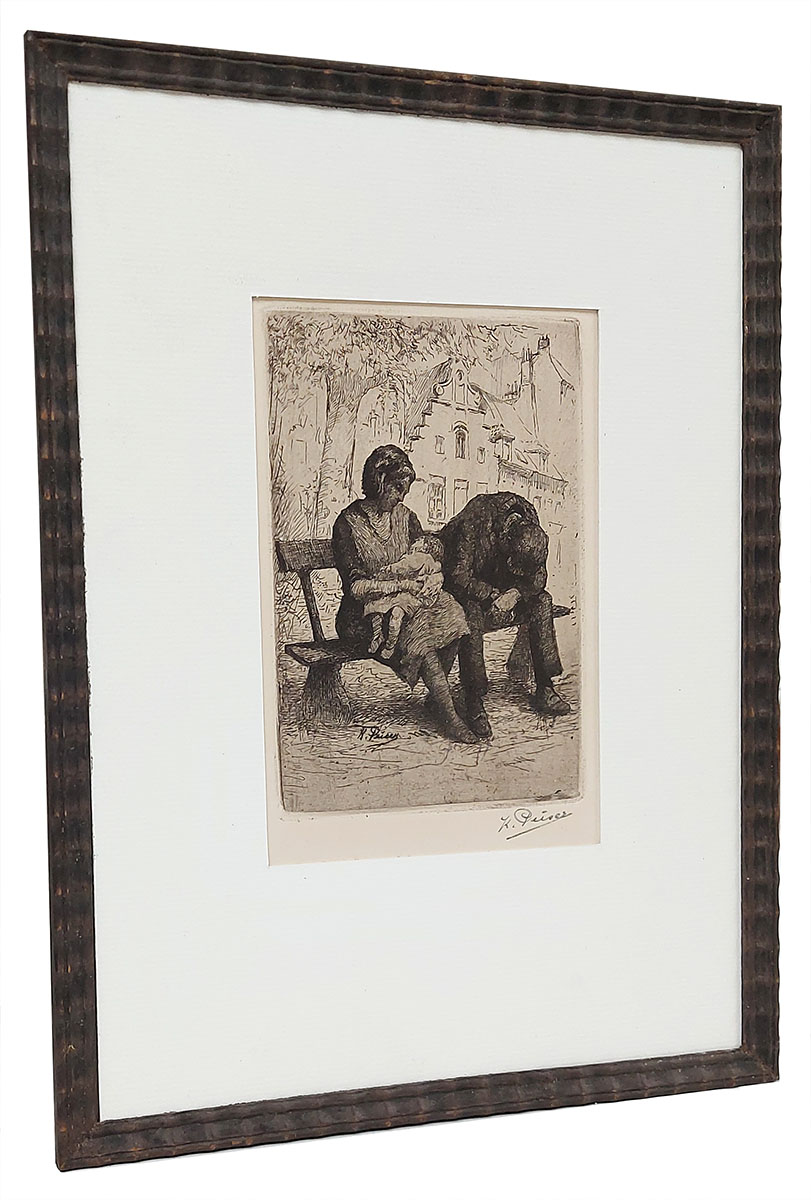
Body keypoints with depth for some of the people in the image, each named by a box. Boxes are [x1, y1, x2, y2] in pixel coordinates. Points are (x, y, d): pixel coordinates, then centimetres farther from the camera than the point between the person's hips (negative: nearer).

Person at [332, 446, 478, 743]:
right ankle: (449, 716, -24)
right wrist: (402, 584, -20)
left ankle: (436, 696, -10)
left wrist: (431, 579, -10)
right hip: (364, 615, -5)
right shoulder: (348, 525, -9)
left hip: (406, 604, 5)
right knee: (419, 631, -33)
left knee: (451, 615, -25)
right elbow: (356, 587, -16)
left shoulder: (405, 517, 10)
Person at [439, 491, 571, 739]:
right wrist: (491, 596, -31)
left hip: (499, 587, 6)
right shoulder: (472, 525, -33)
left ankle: (545, 689, -9)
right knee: (471, 613, -35)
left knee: (541, 601, -13)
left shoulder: (531, 530, -15)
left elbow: (537, 578, -7)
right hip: (466, 589, -6)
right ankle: (474, 704, -31)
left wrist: (515, 593, -24)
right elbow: (458, 577, -29)